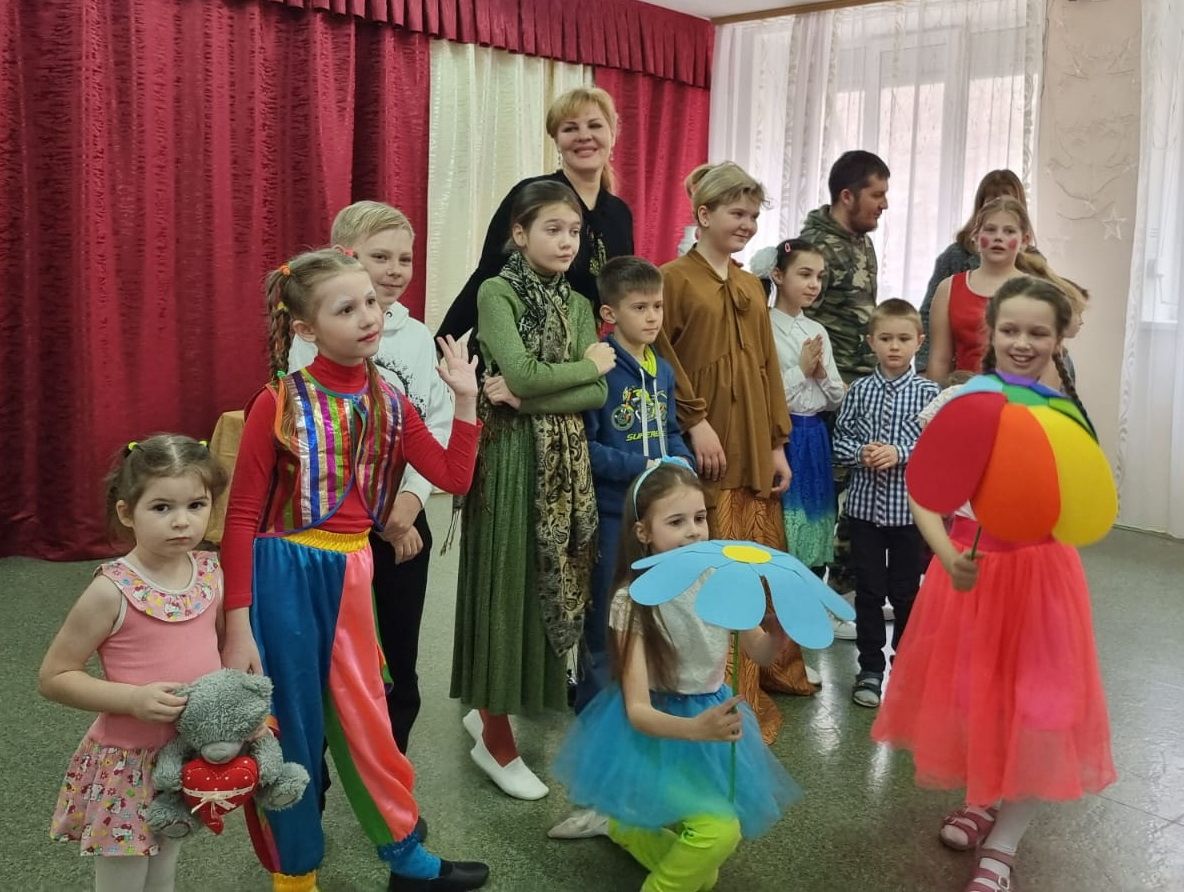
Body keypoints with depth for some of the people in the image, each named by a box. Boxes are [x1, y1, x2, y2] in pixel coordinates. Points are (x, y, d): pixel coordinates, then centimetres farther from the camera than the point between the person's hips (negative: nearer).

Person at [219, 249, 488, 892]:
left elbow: (454, 479, 4)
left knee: (365, 719, 16)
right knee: (291, 729, 8)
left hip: (352, 573, 4)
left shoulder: (387, 403, 3)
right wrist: (237, 626, -14)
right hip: (284, 576, -4)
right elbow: (242, 517, -11)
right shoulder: (279, 402, -12)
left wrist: (465, 398, -2)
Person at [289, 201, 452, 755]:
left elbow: (438, 427, 0)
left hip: (406, 519, 4)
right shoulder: (313, 337, -9)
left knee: (399, 662, 12)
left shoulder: (418, 338, 5)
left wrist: (409, 500, -15)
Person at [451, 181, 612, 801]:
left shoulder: (579, 305, 12)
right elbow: (523, 374, -17)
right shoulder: (496, 293, -5)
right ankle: (497, 741, 12)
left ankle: (487, 709, 28)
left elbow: (598, 396, 0)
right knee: (508, 585, -1)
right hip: (511, 460, -6)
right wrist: (590, 364, -4)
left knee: (550, 583, 9)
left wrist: (526, 398, -13)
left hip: (565, 463, 6)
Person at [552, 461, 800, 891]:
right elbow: (637, 709, -26)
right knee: (718, 831, -24)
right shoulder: (633, 599, -23)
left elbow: (762, 653, 3)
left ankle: (625, 827, 35)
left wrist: (781, 628, -20)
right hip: (658, 728, -5)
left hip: (713, 714, 5)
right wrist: (695, 728, -44)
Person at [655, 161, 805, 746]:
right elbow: (662, 355, -10)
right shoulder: (675, 277, -3)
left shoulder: (752, 287, 17)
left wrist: (778, 443, 12)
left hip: (755, 451, 6)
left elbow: (768, 368, 16)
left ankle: (760, 674, 23)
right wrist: (696, 421, -14)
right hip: (707, 452, -6)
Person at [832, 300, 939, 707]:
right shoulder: (859, 390, 1)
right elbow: (840, 440, 4)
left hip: (910, 506, -1)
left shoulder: (927, 392, -3)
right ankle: (870, 669, 19)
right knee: (868, 590, 8)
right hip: (865, 505, 1)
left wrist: (900, 453, -19)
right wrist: (861, 453, -15)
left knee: (906, 591, 10)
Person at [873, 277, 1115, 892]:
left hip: (1038, 569, 0)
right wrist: (949, 557, -24)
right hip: (969, 562, 1)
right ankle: (981, 801, 40)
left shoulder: (1067, 416, -5)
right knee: (966, 694, 11)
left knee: (1040, 706, 0)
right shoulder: (957, 403, -6)